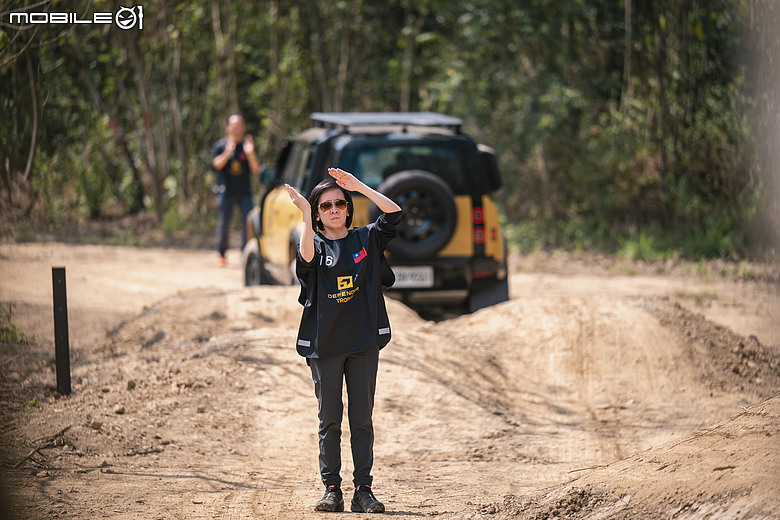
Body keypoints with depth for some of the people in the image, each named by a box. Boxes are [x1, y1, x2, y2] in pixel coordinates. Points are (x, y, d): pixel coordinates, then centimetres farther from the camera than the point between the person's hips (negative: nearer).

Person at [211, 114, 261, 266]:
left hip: (244, 192, 1)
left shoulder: (247, 145, 7)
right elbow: (216, 164, -8)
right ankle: (221, 254, 15)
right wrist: (227, 154, -25)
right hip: (226, 192, -1)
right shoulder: (221, 145, 5)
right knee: (224, 223, 0)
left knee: (248, 222, -10)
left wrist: (250, 154, -17)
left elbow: (255, 170, 0)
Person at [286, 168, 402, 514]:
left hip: (364, 342, 1)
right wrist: (306, 216, -28)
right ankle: (331, 490, 5)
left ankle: (363, 489, 6)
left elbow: (394, 213, -6)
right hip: (324, 344, -1)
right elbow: (307, 258, -20)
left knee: (362, 418, 3)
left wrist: (358, 185, -9)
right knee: (329, 419, 2)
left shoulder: (366, 239, 8)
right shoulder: (316, 244, 4)